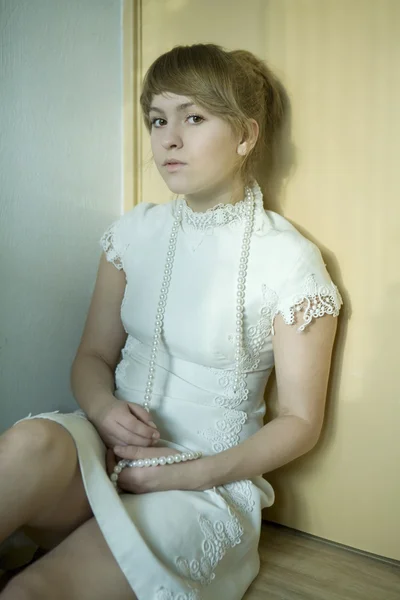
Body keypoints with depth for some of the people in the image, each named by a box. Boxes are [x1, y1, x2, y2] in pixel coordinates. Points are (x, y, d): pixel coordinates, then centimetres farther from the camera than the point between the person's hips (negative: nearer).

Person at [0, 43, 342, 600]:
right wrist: (105, 410, -14)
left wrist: (188, 474, -15)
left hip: (207, 486, -4)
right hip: (111, 448, 4)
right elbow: (93, 356, 9)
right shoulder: (136, 230, 4)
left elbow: (300, 422, -6)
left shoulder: (289, 260, -10)